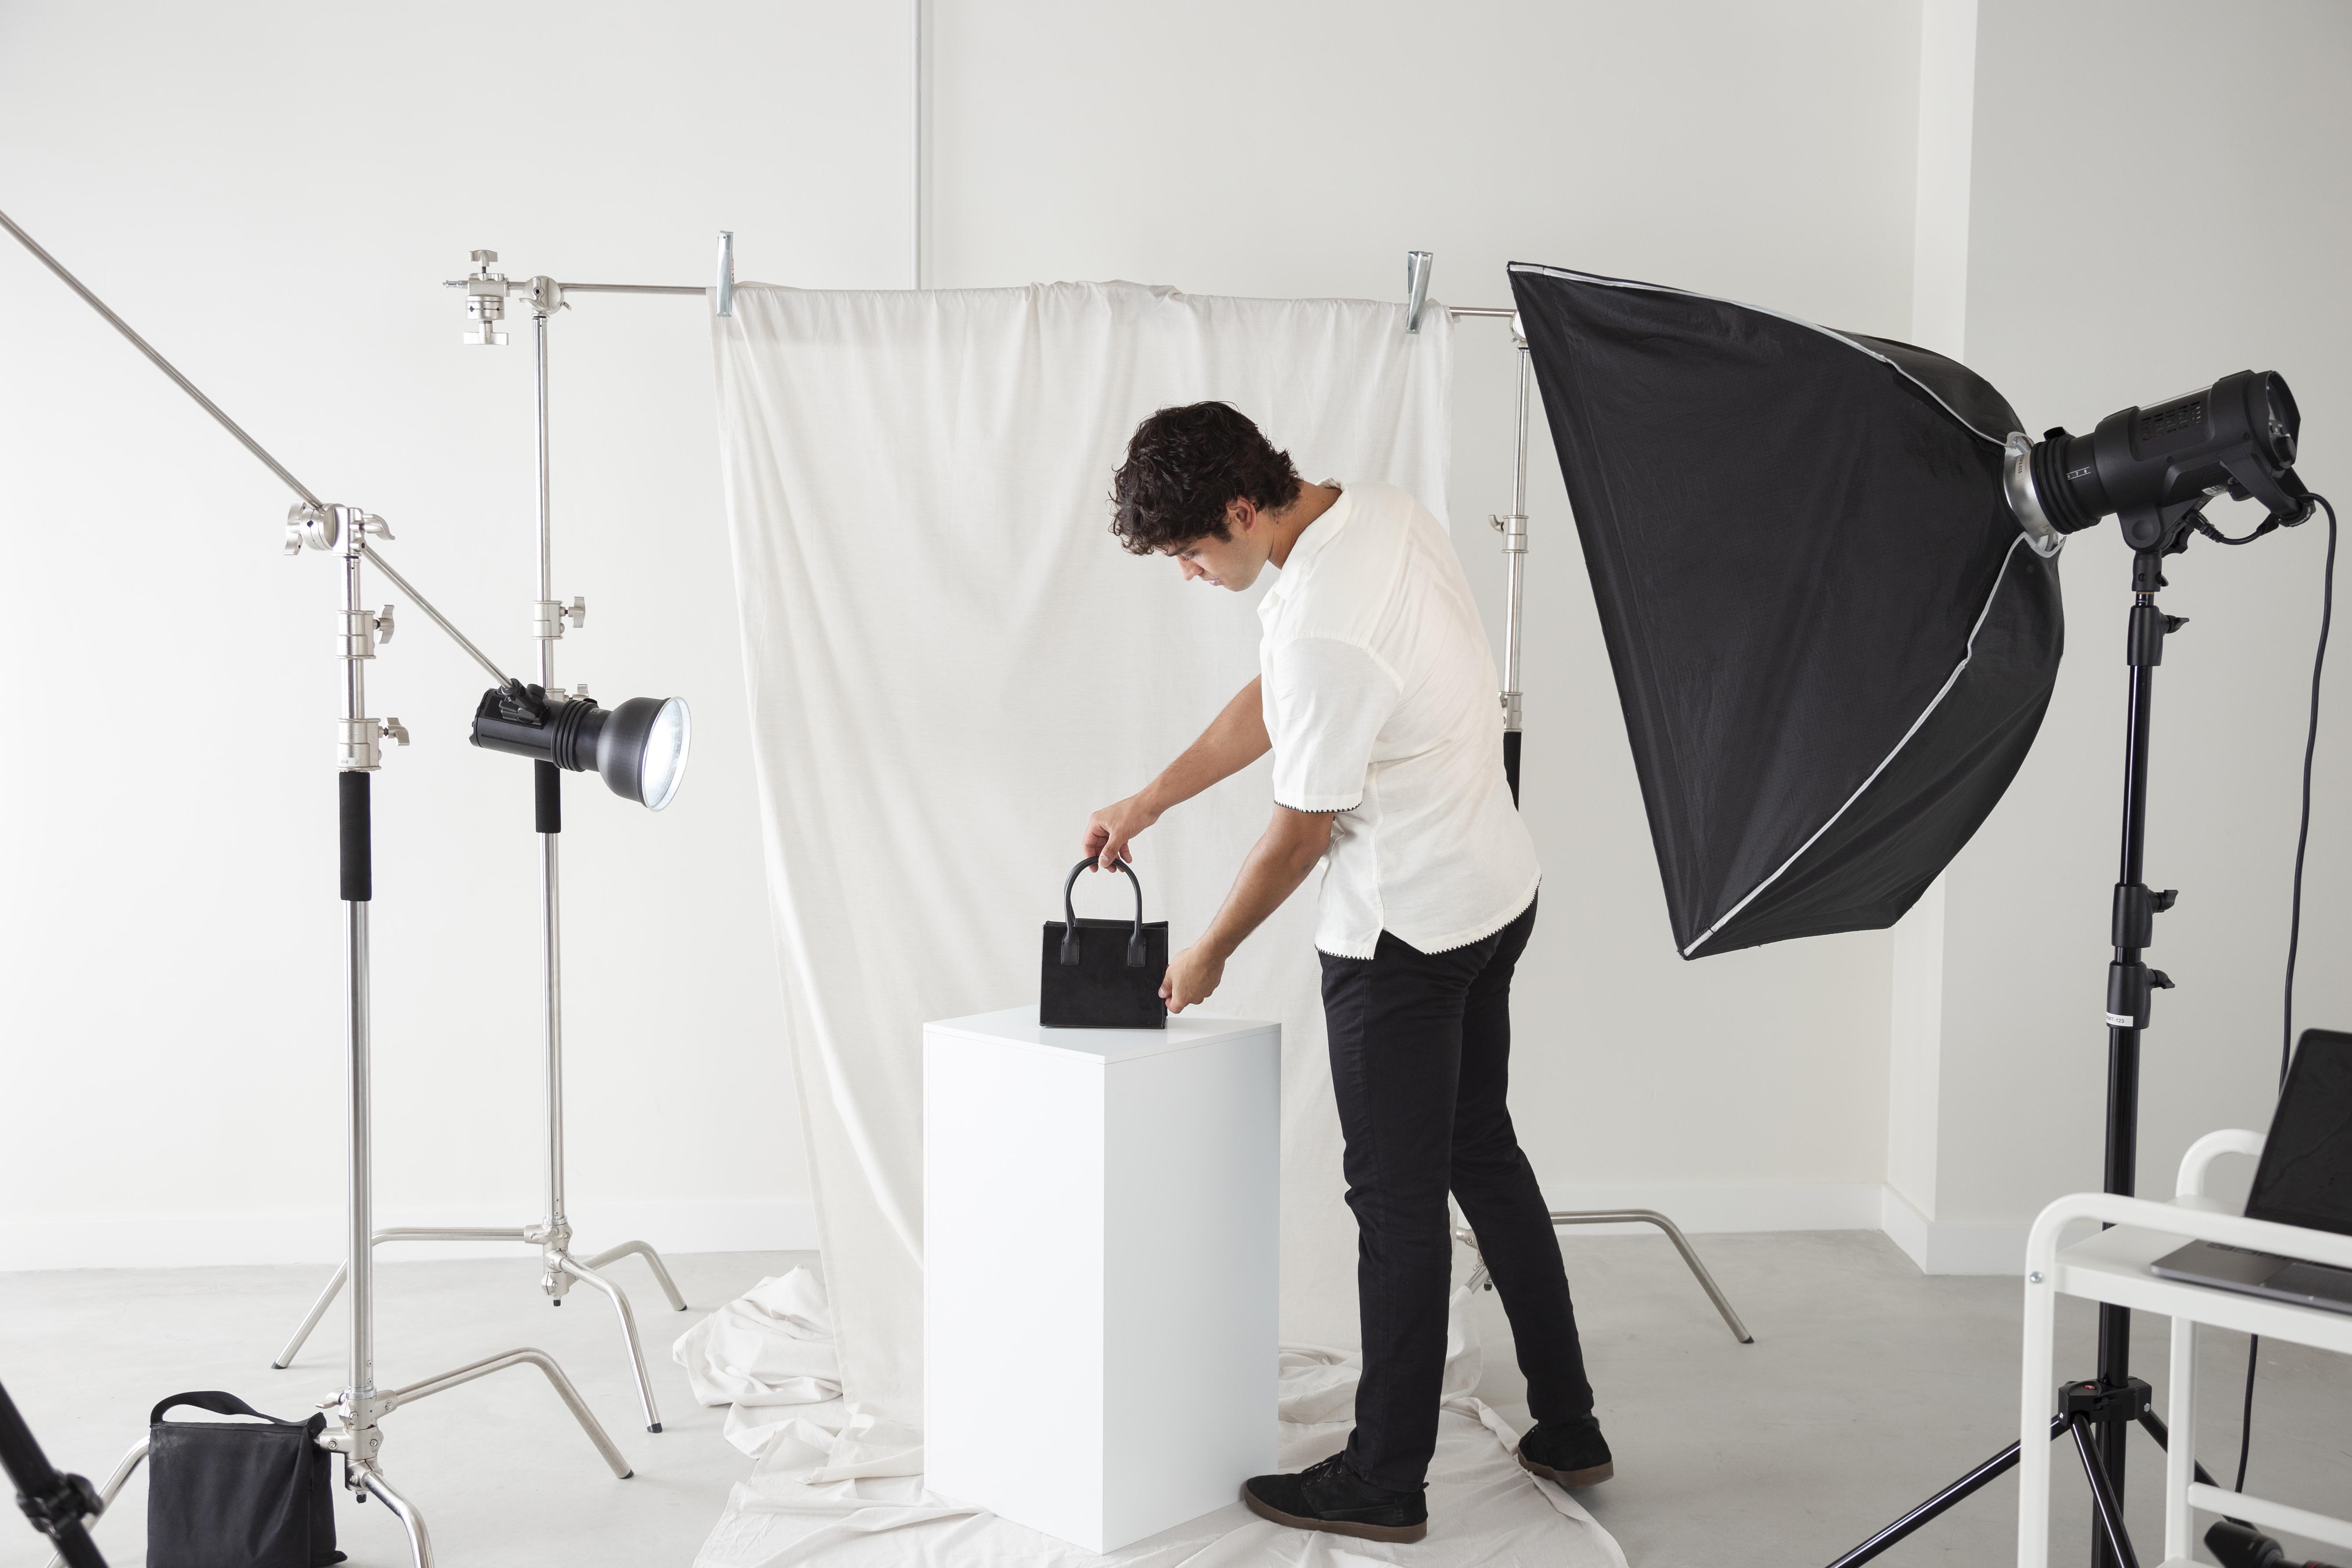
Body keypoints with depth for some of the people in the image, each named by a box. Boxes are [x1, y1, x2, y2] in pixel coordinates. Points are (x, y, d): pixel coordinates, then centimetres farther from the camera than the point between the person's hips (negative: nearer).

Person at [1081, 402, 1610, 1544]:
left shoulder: (1321, 628, -29)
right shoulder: (1377, 508, 2)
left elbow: (1299, 835, -18)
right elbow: (1272, 707, 12)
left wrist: (1210, 956, -2)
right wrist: (1146, 803, 13)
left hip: (1404, 932, -10)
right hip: (1496, 892, 10)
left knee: (1397, 1197, 2)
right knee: (1484, 1158, 20)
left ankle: (1386, 1482, 15)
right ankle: (1567, 1430, 30)